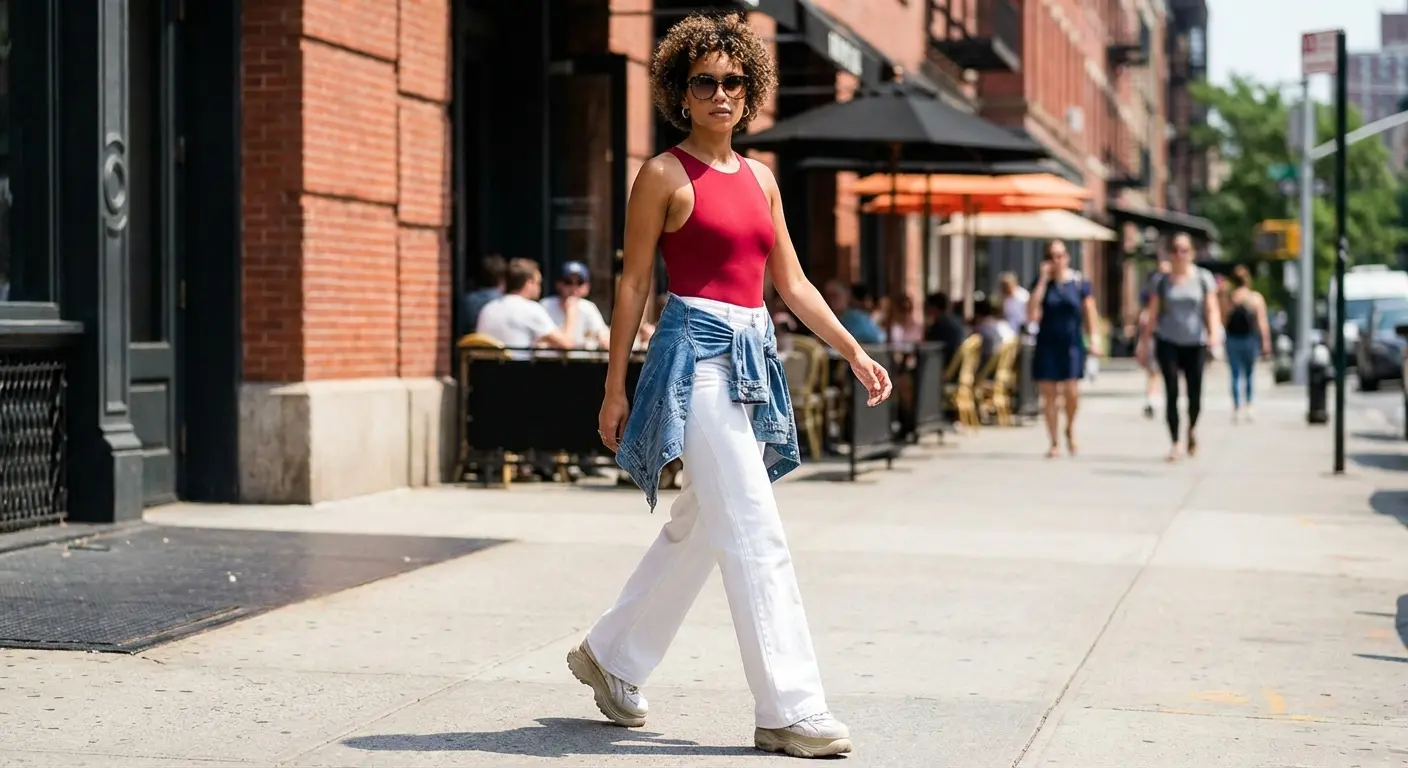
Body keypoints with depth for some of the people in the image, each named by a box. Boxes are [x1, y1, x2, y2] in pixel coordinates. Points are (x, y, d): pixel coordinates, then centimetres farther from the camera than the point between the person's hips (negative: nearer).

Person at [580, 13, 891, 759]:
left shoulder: (759, 178, 15)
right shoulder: (664, 175, -3)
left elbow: (793, 284, 17)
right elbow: (633, 285, -4)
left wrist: (854, 351, 9)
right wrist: (614, 388, -5)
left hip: (753, 359, 8)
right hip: (697, 352, -7)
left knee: (696, 530, 15)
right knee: (755, 536, -10)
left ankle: (610, 655, 31)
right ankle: (789, 710, -8)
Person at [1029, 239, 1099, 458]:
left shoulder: (1079, 282, 3)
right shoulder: (1041, 283, 4)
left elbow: (1089, 315, 6)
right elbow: (1031, 315, -10)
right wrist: (1043, 280, -10)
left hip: (1072, 345, -1)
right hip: (1047, 345, 1)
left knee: (1071, 392, -11)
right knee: (1049, 395, 1)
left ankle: (1070, 428, 19)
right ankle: (1054, 443, 11)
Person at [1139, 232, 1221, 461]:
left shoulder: (1203, 278, 4)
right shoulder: (1161, 281, 6)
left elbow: (1211, 310, -1)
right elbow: (1153, 313, 8)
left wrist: (1214, 333, -17)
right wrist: (1145, 342, 5)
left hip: (1195, 343, 0)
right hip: (1168, 342, 0)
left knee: (1195, 393, -1)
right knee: (1171, 392, -9)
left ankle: (1192, 429, 31)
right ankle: (1176, 443, -4)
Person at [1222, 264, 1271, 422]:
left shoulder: (1227, 299, -2)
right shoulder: (1256, 299, -4)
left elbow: (1223, 322, 2)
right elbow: (1263, 323, -5)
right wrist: (1266, 342, -1)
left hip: (1233, 339, 0)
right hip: (1251, 339, 0)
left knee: (1236, 375, 2)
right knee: (1250, 373, 15)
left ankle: (1237, 409, -6)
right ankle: (1248, 407, 14)